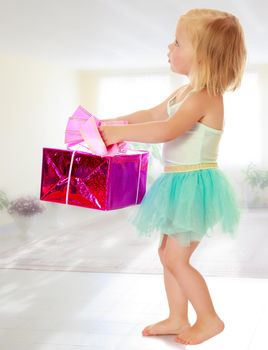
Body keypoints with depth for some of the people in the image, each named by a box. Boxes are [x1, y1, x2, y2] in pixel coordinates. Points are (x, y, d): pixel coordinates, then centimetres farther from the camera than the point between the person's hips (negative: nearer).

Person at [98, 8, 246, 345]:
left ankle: (210, 318, 9)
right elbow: (153, 114, 25)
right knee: (168, 253, 15)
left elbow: (168, 129, -34)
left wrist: (121, 132, -28)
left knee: (175, 257, -6)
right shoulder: (184, 92, 11)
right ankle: (178, 318, 26)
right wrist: (119, 122, 15)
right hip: (180, 185, 10)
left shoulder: (203, 97, -21)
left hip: (195, 185, -10)